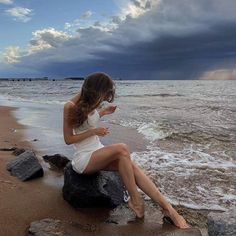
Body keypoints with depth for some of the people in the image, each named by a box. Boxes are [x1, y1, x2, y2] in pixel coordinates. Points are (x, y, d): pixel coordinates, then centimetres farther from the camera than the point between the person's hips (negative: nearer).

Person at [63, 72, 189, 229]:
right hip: (83, 159, -6)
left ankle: (168, 208, -23)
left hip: (98, 151, 7)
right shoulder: (70, 107, -14)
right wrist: (94, 131, -20)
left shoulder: (89, 103, 5)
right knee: (122, 149, -32)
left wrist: (102, 113, 9)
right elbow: (68, 139, -12)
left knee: (132, 166, -20)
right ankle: (135, 200, -19)